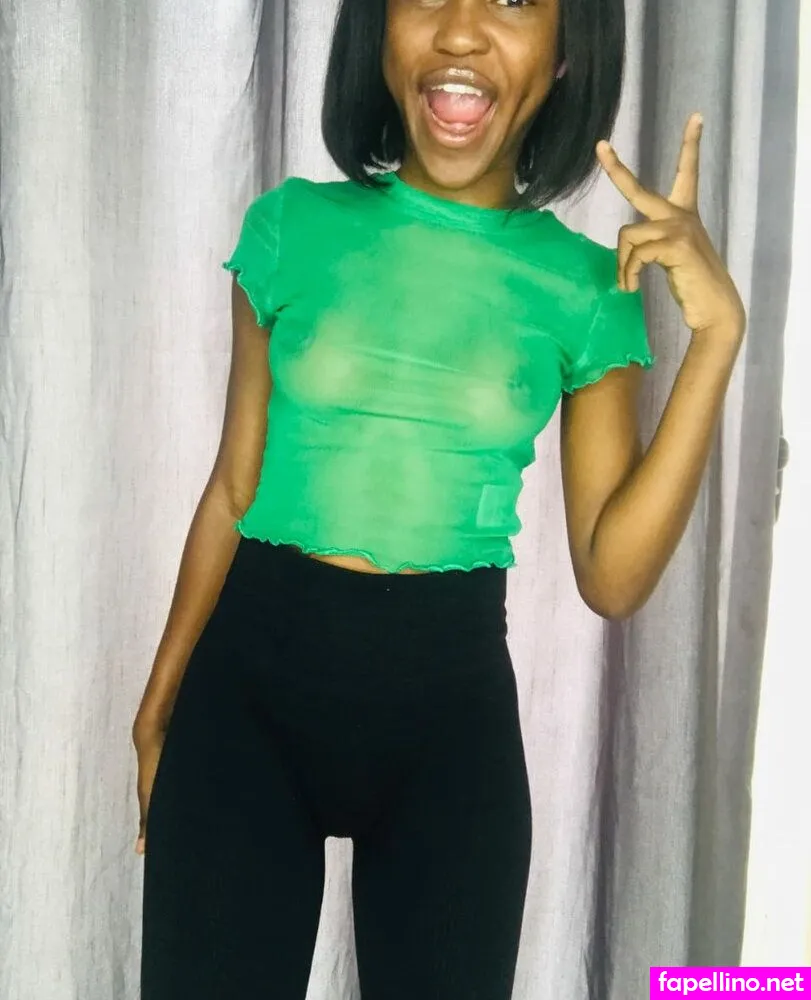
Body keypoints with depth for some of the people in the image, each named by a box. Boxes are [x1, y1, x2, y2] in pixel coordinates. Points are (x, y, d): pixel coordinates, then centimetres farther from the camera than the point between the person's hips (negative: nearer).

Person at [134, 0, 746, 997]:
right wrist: (158, 707, 8)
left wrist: (714, 338, -14)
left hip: (451, 695, 1)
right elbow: (233, 488, 4)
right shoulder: (293, 227, -1)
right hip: (252, 673, 0)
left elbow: (611, 577, -7)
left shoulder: (588, 287, -2)